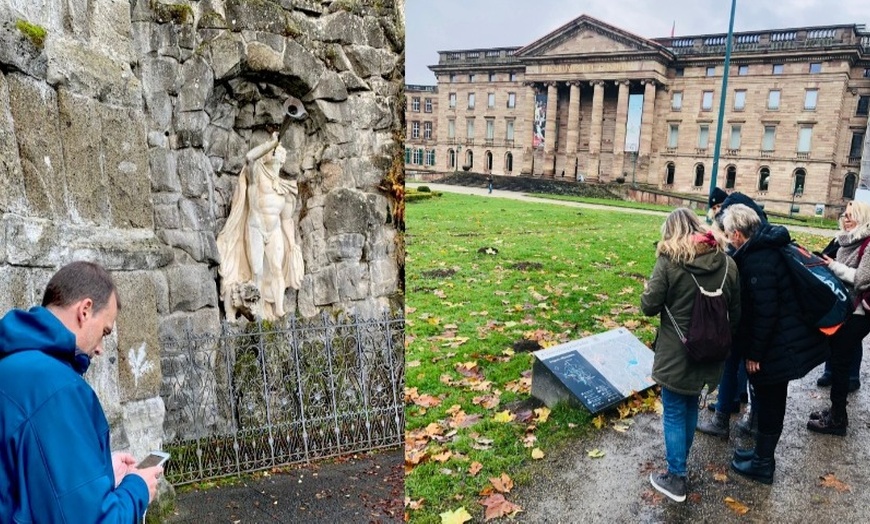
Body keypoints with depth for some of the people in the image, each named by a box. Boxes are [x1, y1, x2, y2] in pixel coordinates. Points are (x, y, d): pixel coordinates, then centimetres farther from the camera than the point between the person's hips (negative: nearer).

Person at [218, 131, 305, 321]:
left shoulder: (284, 189, 11)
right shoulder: (256, 177, -3)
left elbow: (286, 219, 14)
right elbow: (250, 156, -26)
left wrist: (292, 243, 9)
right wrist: (272, 142, -20)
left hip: (275, 232, 4)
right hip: (255, 230, -4)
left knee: (277, 269, -6)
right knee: (257, 272, -4)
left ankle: (279, 311, -7)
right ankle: (259, 313, -2)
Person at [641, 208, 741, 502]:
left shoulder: (669, 261, -16)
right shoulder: (726, 262, -2)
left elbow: (649, 306, -13)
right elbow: (735, 312, 6)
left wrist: (650, 291, 8)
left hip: (676, 354, -5)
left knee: (674, 414, 8)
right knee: (691, 406, 24)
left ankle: (676, 478, 17)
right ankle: (680, 459, 42)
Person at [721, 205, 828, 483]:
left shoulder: (758, 261, -25)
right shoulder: (768, 247, 6)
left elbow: (765, 312, -25)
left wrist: (754, 353, -16)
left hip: (777, 348, -10)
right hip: (787, 340, 10)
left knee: (769, 405, 5)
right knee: (769, 402, 21)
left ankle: (763, 465, 21)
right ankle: (762, 452, 36)